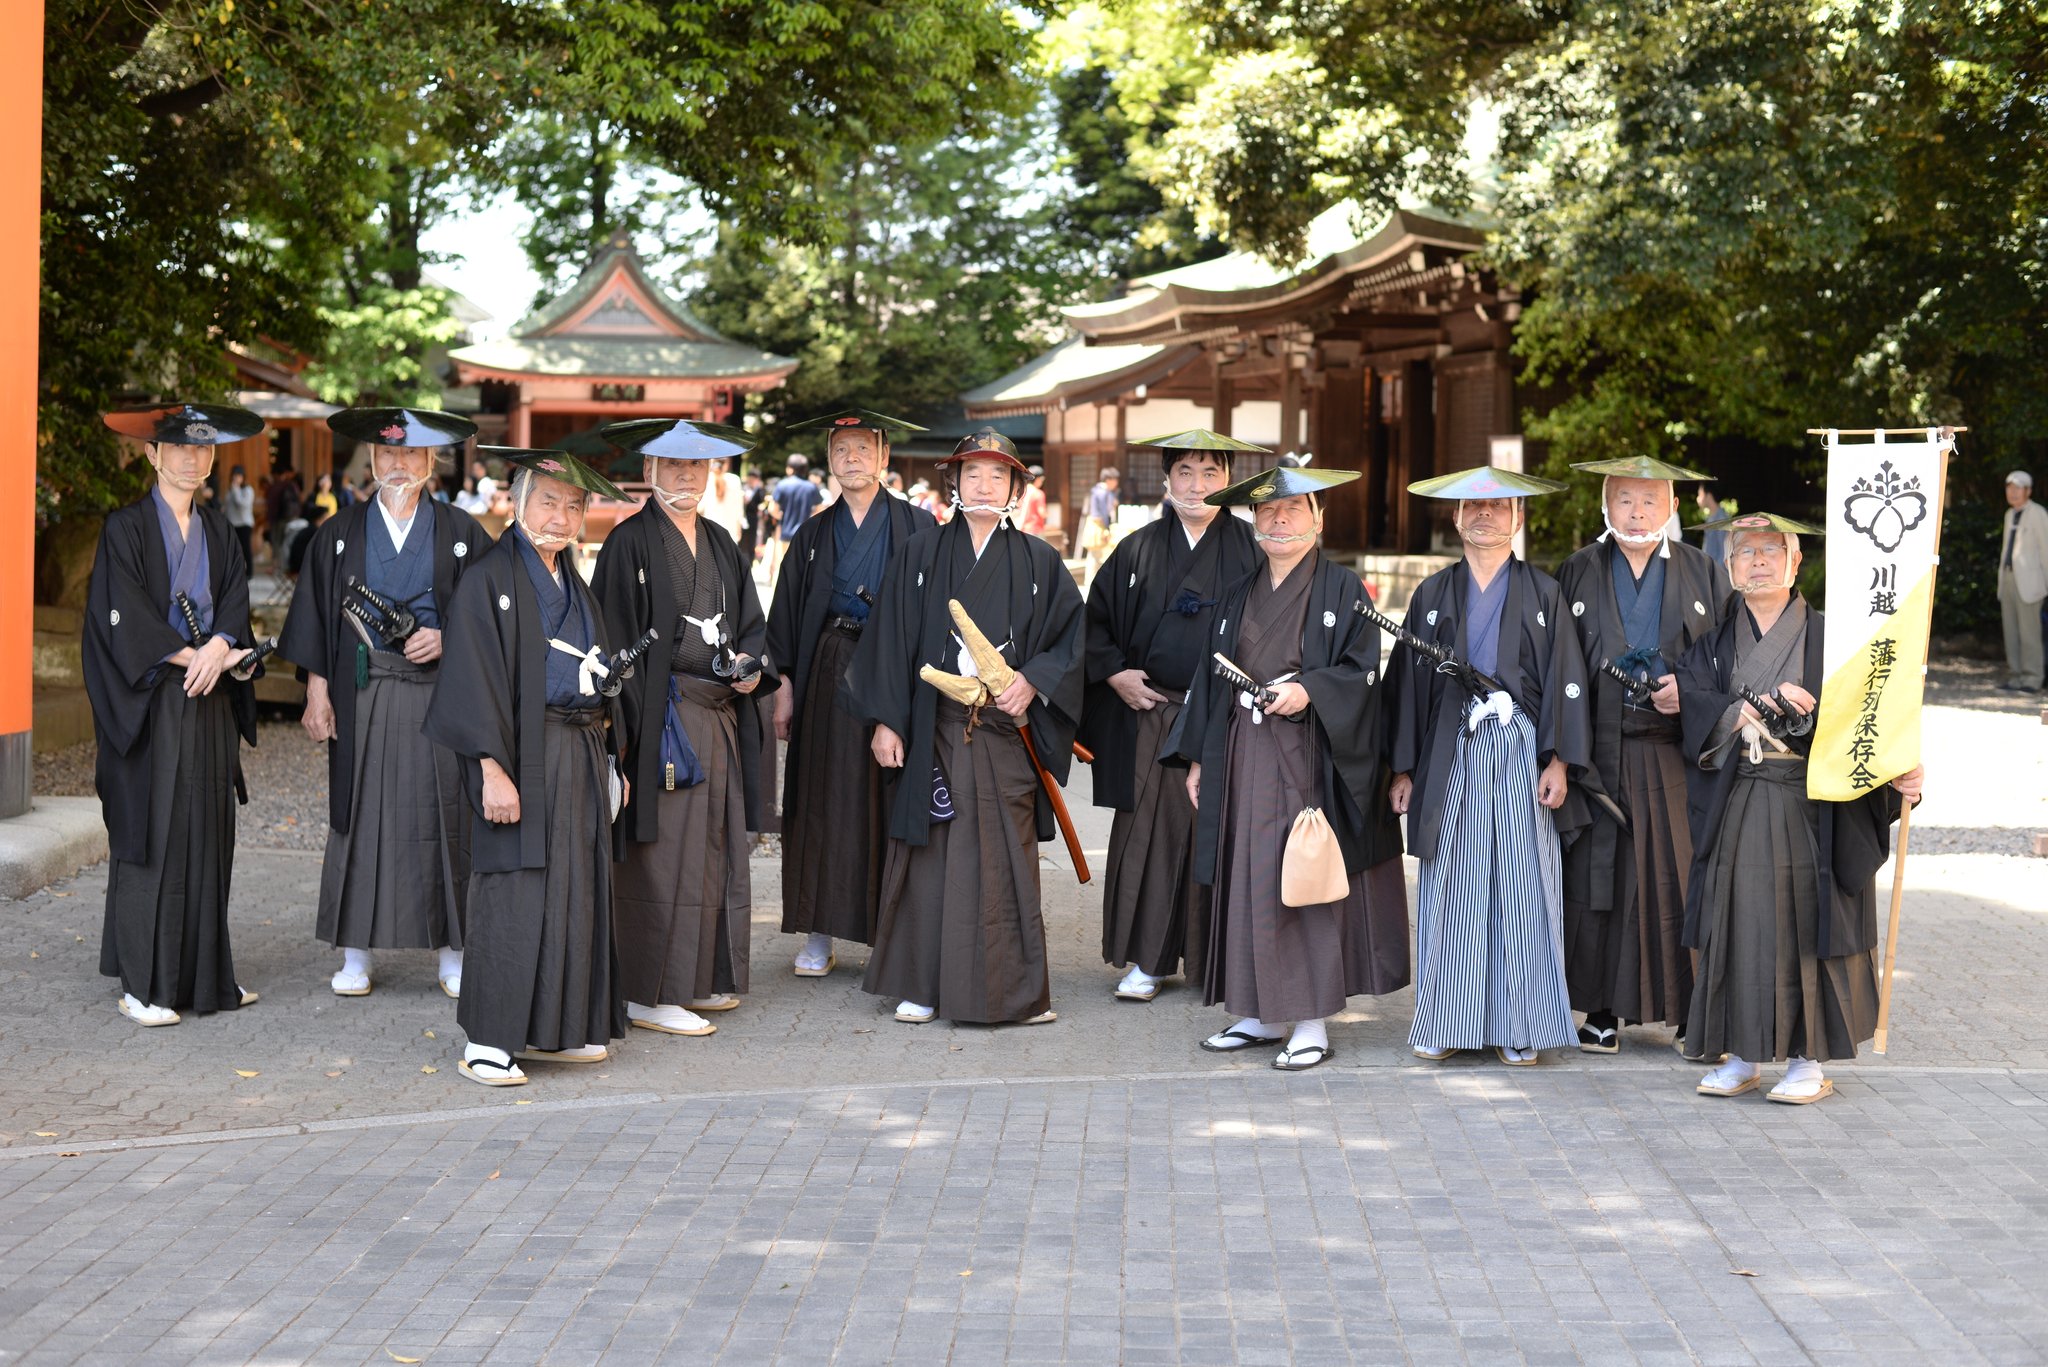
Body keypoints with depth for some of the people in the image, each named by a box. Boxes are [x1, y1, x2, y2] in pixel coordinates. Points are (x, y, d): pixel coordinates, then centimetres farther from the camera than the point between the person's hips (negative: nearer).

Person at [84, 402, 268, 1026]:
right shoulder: (126, 527, -3)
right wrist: (190, 656, -18)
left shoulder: (216, 530, 14)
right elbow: (126, 613, -12)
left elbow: (235, 600, 5)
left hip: (209, 701, 6)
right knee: (148, 833, -5)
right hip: (150, 702, -5)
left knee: (207, 832, 7)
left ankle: (203, 975, 15)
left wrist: (219, 647, -15)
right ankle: (139, 984, -1)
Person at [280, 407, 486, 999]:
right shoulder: (338, 534, 9)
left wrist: (448, 639, -11)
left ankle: (451, 957, 7)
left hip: (440, 694, -1)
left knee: (443, 818, 0)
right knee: (361, 815, 1)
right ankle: (355, 955, 9)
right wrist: (317, 691, 0)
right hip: (362, 696, 1)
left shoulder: (462, 534, 6)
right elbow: (317, 616, 7)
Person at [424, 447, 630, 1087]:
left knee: (576, 887, 9)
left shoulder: (573, 584, 17)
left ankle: (553, 1029, 18)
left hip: (582, 754, 8)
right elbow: (475, 678, -14)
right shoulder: (489, 579, -7)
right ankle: (488, 1040, -1)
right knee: (514, 892, -7)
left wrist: (607, 761, 14)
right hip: (525, 755, -8)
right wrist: (493, 769, -21)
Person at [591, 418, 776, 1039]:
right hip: (663, 716, -7)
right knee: (663, 851, -5)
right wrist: (631, 723, -18)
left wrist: (752, 663, -1)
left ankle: (701, 978, 21)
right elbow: (615, 638, -12)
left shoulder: (719, 542, 15)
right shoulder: (630, 541, -7)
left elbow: (750, 621, 21)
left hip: (721, 714, 7)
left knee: (715, 846, 11)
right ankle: (648, 993, 1)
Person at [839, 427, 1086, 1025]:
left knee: (1006, 855, 0)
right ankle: (921, 984, 11)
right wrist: (885, 721, -2)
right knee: (930, 851, 2)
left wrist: (1033, 680, -10)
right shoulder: (918, 555, 7)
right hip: (933, 729, 0)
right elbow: (890, 639, 4)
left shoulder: (1038, 561, 8)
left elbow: (1072, 635, 6)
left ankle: (1019, 990, 8)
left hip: (1006, 726, 0)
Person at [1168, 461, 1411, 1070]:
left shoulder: (1342, 589, -1)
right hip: (1243, 761, 5)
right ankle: (1262, 1014, 15)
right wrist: (1198, 759, 12)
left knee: (1303, 881, -4)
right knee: (1248, 882, 6)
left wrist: (1309, 690, -22)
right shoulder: (1239, 596, 15)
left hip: (1310, 760, -5)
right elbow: (1213, 679, 16)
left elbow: (1362, 670, -6)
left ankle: (1312, 1022, 2)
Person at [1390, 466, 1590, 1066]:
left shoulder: (1543, 593, 6)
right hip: (1451, 755, 1)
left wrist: (1559, 761, -8)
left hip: (1521, 752, -1)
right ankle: (1445, 1023, 9)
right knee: (1450, 888, 2)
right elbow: (1408, 680, 10)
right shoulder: (1432, 595, 11)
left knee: (1522, 887, -1)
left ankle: (1517, 1026, 6)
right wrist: (1403, 768, 4)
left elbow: (1564, 678, 2)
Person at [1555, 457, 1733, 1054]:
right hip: (1600, 752, 0)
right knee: (1598, 876, 0)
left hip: (1676, 753, 0)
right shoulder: (1577, 573, 8)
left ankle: (1692, 1010, 6)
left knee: (1682, 878, -2)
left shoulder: (1703, 573, 9)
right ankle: (1602, 1010, 8)